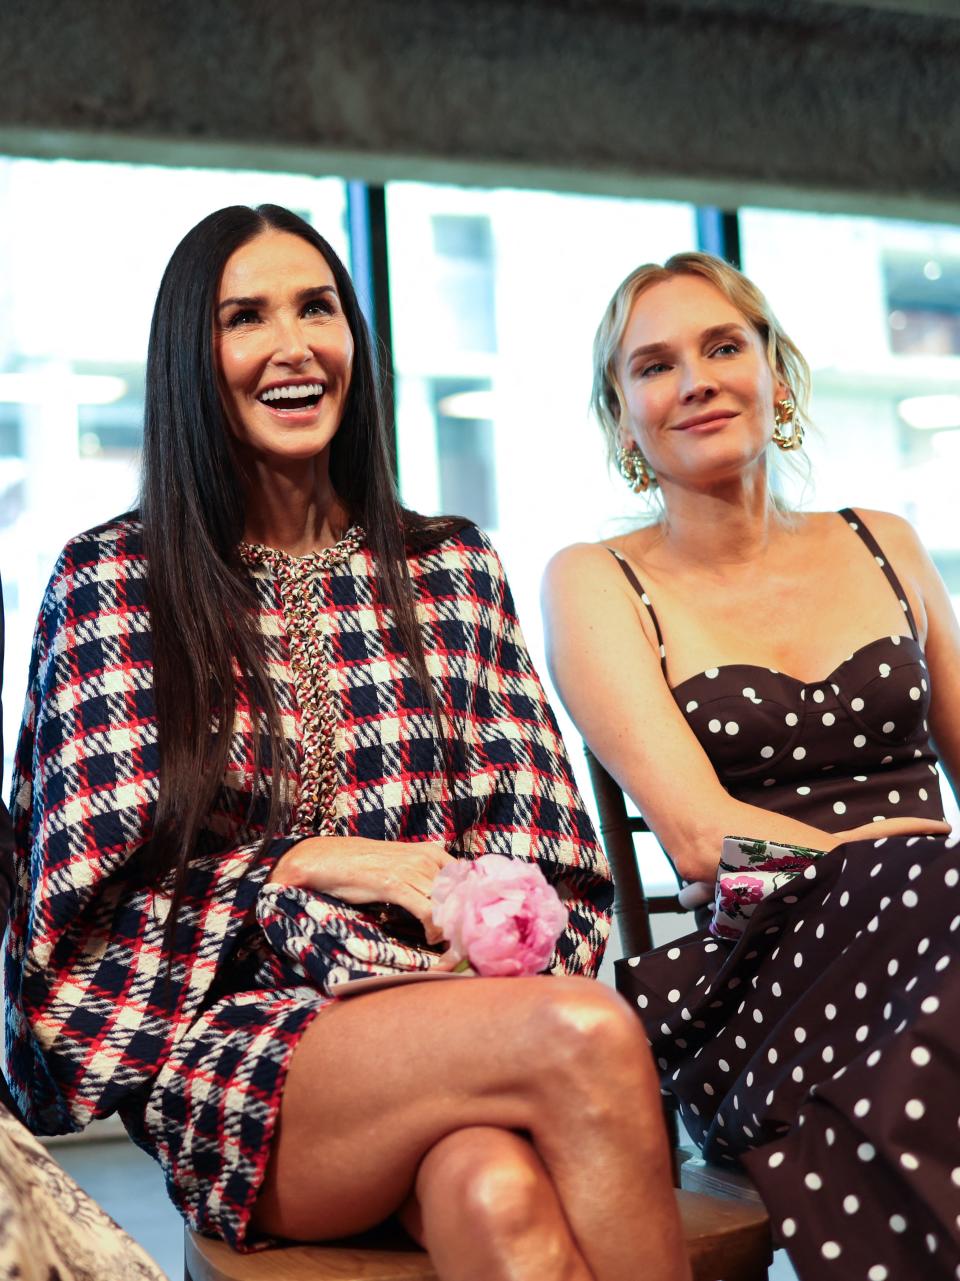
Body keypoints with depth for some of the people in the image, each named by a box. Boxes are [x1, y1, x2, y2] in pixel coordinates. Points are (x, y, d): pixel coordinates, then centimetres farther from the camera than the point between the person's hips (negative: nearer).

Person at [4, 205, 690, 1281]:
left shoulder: (452, 567, 14)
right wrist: (313, 865, -11)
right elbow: (100, 887, 0)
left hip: (457, 1024, 3)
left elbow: (535, 851, 10)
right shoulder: (111, 580, 5)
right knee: (588, 1037, -31)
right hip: (232, 1073, -2)